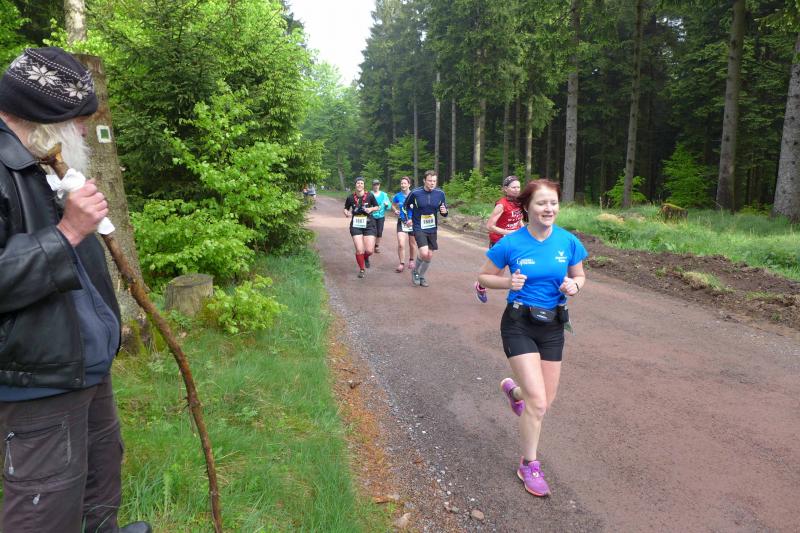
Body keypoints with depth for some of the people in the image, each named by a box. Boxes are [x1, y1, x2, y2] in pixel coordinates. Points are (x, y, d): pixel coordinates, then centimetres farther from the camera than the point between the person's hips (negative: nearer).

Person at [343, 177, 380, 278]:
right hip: (356, 225, 0)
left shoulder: (369, 196, -5)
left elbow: (377, 207, 7)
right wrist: (347, 213, -9)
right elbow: (346, 208, 13)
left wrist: (371, 209, -13)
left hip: (369, 225, 0)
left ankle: (366, 258, 32)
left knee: (370, 250, -7)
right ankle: (362, 269, 16)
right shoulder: (350, 197, -3)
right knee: (359, 250, -8)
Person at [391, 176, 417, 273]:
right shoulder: (398, 196, -1)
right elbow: (393, 204, 19)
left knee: (412, 244, 13)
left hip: (413, 222, -1)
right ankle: (401, 264, 2)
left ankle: (411, 261, 37)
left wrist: (412, 220, -19)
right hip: (401, 222, 1)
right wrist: (396, 211, -2)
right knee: (401, 244, -12)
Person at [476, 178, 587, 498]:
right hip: (519, 325, -4)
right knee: (537, 401, -11)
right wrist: (508, 282, -21)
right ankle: (529, 465, 13)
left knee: (546, 401, 13)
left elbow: (579, 275, 9)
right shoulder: (510, 244, -13)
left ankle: (513, 389, 50)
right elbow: (484, 277, -2)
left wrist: (574, 285, -15)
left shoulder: (568, 242, -7)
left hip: (552, 327, 4)